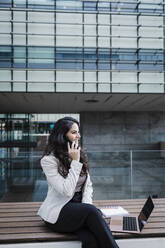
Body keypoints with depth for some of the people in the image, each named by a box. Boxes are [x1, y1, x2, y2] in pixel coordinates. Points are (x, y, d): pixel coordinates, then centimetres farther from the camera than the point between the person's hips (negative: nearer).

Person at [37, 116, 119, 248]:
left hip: (79, 207, 5)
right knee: (92, 211, -32)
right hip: (57, 212, -4)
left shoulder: (80, 155, 8)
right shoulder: (48, 160, -12)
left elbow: (88, 185, 11)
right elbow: (66, 191, -20)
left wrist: (86, 204, -8)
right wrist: (75, 162, -18)